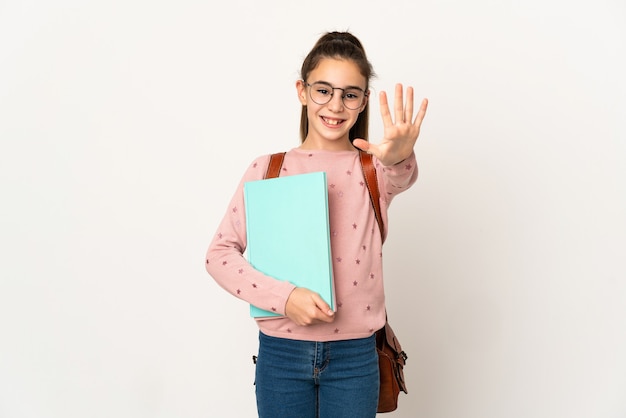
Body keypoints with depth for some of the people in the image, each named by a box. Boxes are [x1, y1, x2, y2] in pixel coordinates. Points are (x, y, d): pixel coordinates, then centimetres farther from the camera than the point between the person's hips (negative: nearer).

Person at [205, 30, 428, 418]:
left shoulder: (373, 168, 0)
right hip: (280, 351, 0)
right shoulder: (268, 169, 1)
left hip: (354, 354, 0)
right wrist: (283, 295, -17)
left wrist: (398, 159, -47)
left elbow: (401, 178, -24)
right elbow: (220, 253, -4)